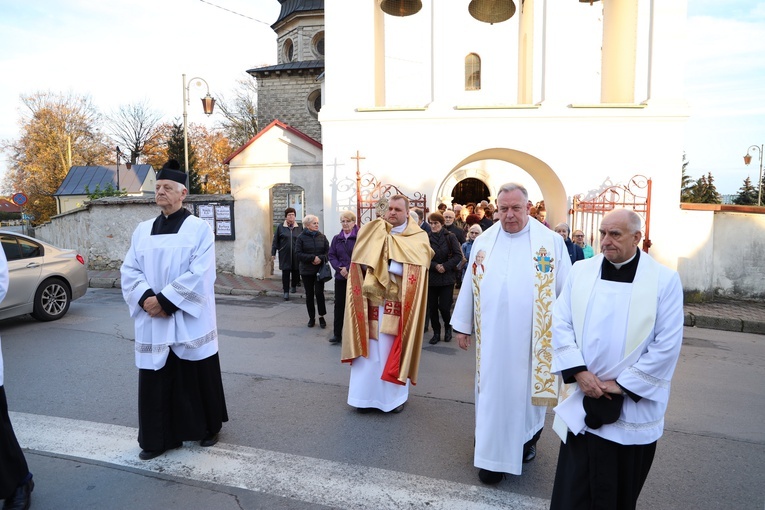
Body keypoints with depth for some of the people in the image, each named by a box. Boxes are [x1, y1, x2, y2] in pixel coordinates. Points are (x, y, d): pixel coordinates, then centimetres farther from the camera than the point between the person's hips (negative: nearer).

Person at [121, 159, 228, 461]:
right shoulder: (143, 230, 9)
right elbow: (129, 270, 3)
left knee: (197, 376, 8)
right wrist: (146, 298, -15)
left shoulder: (199, 228, -5)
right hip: (152, 321, 4)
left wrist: (164, 299, -18)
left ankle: (208, 428, 28)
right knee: (155, 381, 8)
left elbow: (199, 274, -15)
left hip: (190, 319, -4)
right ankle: (159, 438, 24)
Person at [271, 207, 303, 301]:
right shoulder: (280, 227, 3)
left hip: (296, 254, 1)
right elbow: (275, 241, 5)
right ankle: (286, 291, 5)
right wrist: (273, 253, 2)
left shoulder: (299, 228, 5)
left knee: (296, 271, 9)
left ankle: (294, 286, 33)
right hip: (284, 255, -1)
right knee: (285, 272, -1)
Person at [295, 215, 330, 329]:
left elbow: (328, 252, 1)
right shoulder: (301, 237, -3)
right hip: (306, 271, 0)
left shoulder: (322, 237, 3)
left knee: (319, 293, -6)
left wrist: (321, 258, -17)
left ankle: (321, 317, 9)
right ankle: (312, 318, 19)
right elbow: (298, 254, -9)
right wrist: (313, 258, -17)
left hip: (320, 270, 0)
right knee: (309, 294, 7)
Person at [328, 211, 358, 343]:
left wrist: (349, 269, -16)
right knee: (339, 304, 6)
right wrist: (340, 268, -10)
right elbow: (331, 256, 7)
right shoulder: (336, 239, 11)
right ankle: (337, 334, 14)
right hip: (340, 277, 4)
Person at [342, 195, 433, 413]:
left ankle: (395, 395, 20)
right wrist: (391, 268, -14)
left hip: (398, 306, -2)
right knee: (369, 348, 6)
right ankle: (366, 394, 18)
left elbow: (411, 270, -14)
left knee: (393, 349, 5)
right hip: (372, 302, 2)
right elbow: (362, 262, -1)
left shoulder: (418, 238, -1)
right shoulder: (372, 233, 8)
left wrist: (382, 267, -14)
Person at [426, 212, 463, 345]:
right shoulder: (426, 238, 0)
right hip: (431, 278, 2)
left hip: (447, 277, -2)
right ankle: (436, 332, 23)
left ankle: (448, 328, 25)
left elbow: (458, 256, -6)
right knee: (432, 307, 5)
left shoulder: (450, 237, -3)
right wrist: (435, 266, -17)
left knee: (444, 307, -4)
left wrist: (445, 266, -14)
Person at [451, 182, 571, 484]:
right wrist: (462, 325, 8)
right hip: (492, 337, 2)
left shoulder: (551, 242, -4)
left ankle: (528, 439, 37)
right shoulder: (483, 242, 4)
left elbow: (566, 289, -2)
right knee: (493, 392, 9)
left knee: (527, 390, 13)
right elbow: (469, 286, 7)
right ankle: (493, 454, 23)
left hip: (531, 338, -2)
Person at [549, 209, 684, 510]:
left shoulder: (665, 280, -7)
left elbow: (668, 344, -10)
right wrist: (579, 371, -11)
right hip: (583, 401, 2)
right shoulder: (581, 271, 0)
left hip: (634, 408, -1)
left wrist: (622, 384, -11)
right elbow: (561, 324, -1)